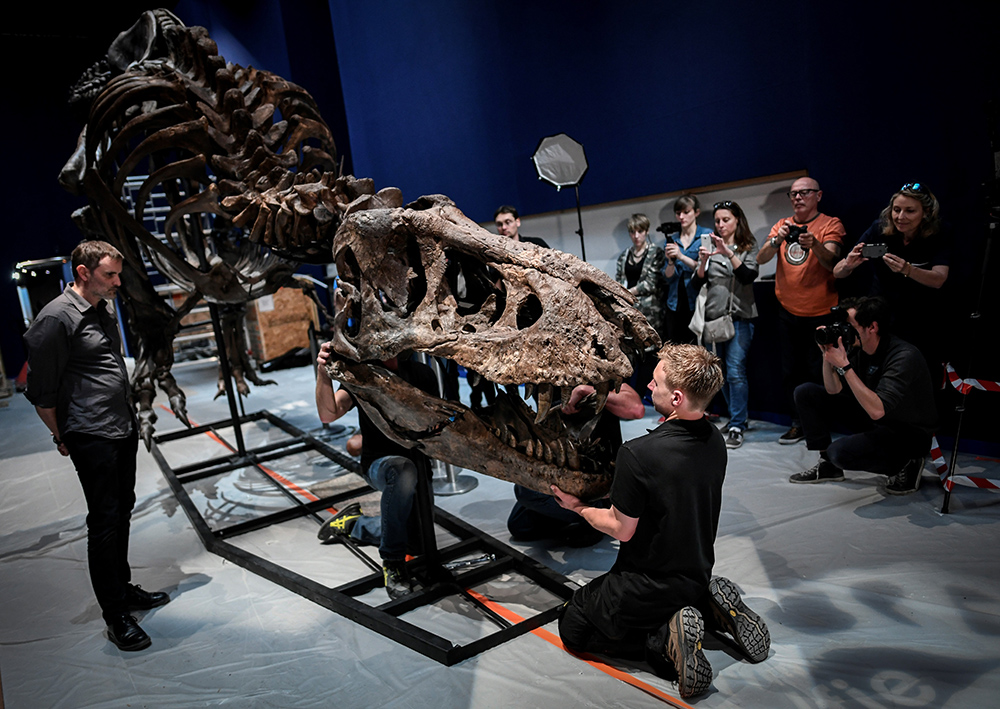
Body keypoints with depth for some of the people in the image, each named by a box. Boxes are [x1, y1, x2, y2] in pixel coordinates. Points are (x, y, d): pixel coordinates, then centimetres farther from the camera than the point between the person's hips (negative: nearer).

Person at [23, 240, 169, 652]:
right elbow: (41, 390, -11)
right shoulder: (56, 318, -15)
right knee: (105, 521, -2)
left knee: (122, 512, 17)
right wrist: (62, 437, -2)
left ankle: (124, 588, 33)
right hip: (91, 437, -8)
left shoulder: (105, 308, 12)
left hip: (124, 429, 8)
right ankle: (116, 616, 9)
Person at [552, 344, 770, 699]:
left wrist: (578, 507, -2)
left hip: (647, 586, -7)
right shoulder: (715, 441, -7)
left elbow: (621, 530, -19)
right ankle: (711, 605, 9)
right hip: (698, 574, 7)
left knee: (572, 627, 14)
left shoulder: (637, 454, -31)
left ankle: (665, 637, -7)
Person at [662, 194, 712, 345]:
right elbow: (667, 278, 8)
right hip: (675, 304, 4)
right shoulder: (672, 239, 13)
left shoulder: (707, 235, 2)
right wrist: (671, 261, -11)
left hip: (697, 303, -4)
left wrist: (682, 257, -15)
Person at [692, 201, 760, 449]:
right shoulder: (710, 247, 10)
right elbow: (697, 283, 5)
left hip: (740, 316, -4)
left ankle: (737, 427, -8)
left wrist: (729, 253, -23)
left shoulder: (749, 247, 3)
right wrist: (703, 262, -13)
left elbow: (749, 276, -13)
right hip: (714, 316, 4)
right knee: (721, 372, 10)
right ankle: (737, 417, 25)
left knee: (735, 371, -12)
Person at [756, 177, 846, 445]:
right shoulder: (782, 225, 7)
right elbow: (761, 259, -7)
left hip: (820, 312, -4)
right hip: (787, 311, 4)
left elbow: (831, 262, -20)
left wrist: (815, 245, -40)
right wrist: (777, 240, -26)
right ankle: (798, 423, 21)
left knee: (818, 372, 2)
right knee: (789, 372, 9)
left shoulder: (830, 224, -4)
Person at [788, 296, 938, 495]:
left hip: (908, 434, -8)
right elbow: (833, 390, -1)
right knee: (806, 393, 0)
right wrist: (827, 353, -16)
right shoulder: (857, 348, -5)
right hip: (873, 420, 8)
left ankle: (906, 464, -3)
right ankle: (827, 465, 9)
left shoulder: (904, 357, -29)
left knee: (840, 452, -32)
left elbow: (877, 410, -38)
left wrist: (844, 366, -37)